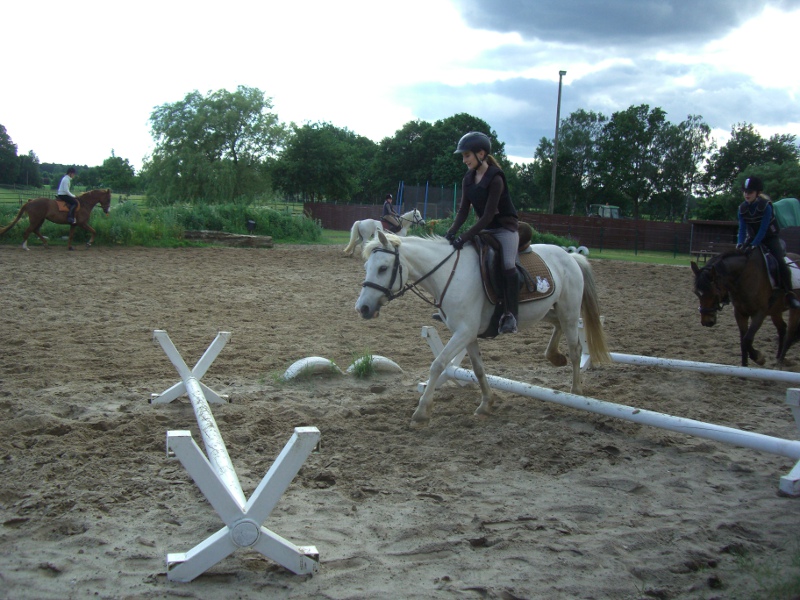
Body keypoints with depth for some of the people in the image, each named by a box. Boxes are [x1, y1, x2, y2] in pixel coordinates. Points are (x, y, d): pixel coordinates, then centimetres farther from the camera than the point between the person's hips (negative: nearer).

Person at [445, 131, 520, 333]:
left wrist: (464, 237, -30)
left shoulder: (495, 179, -21)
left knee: (507, 265, -28)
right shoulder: (468, 179, 2)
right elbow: (463, 210, 0)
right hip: (485, 228, 8)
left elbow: (488, 215, -25)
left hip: (505, 228, -8)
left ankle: (510, 315, -26)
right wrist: (452, 231, -18)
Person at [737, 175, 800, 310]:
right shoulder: (742, 208, -6)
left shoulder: (766, 206, -20)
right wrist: (740, 243, -25)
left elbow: (763, 229, -25)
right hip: (752, 238, 5)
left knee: (780, 262, -25)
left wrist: (754, 244, -34)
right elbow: (742, 228, -8)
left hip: (770, 238, -5)